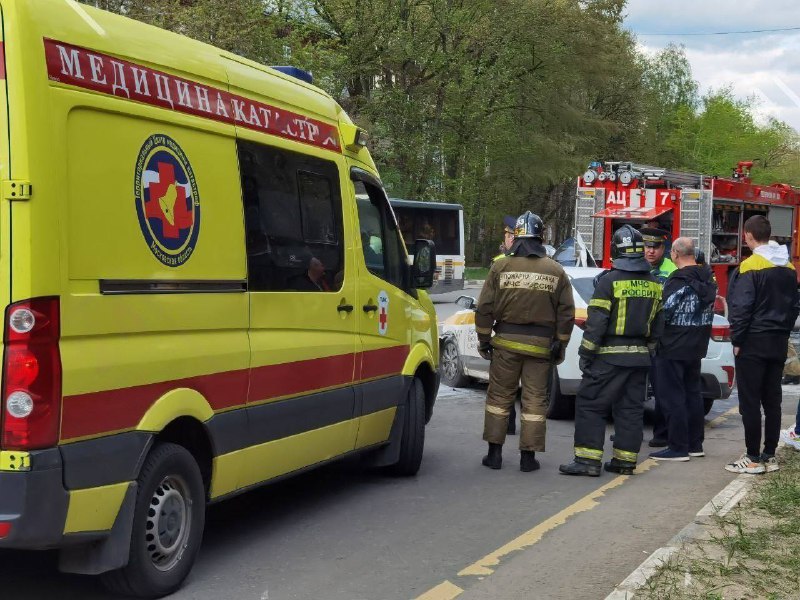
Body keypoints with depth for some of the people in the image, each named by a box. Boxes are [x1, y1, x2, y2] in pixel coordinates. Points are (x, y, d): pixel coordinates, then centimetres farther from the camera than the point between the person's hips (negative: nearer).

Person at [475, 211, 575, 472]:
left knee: (499, 397, 10)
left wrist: (484, 339, 7)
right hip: (540, 344, 1)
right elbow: (566, 313, 2)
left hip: (506, 343, 0)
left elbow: (484, 308, -3)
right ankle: (528, 456, 8)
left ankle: (494, 453, 12)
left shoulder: (501, 267, -3)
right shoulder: (556, 271, 1)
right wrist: (561, 345, 11)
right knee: (535, 400, 6)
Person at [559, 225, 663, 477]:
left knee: (590, 404, -2)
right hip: (640, 356, 7)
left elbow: (596, 322, -14)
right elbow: (657, 324, 15)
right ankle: (626, 460, 13)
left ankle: (588, 459, -5)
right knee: (631, 409, 11)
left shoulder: (610, 280, -12)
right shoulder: (653, 284, 10)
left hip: (610, 355, -6)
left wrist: (586, 353, -8)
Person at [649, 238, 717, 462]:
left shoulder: (679, 281, -19)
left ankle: (678, 447, -2)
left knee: (672, 397, -3)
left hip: (673, 348, -9)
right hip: (696, 347, 9)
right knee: (692, 393, 16)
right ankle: (695, 444, 23)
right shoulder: (708, 279, 8)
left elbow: (664, 312, -19)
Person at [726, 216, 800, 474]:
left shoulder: (750, 267, -14)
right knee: (772, 401, 10)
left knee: (750, 402, -2)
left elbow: (741, 308, -16)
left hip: (753, 343, -7)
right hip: (778, 343, 7)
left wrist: (736, 341, -9)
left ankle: (753, 459, -1)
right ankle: (769, 456, 14)